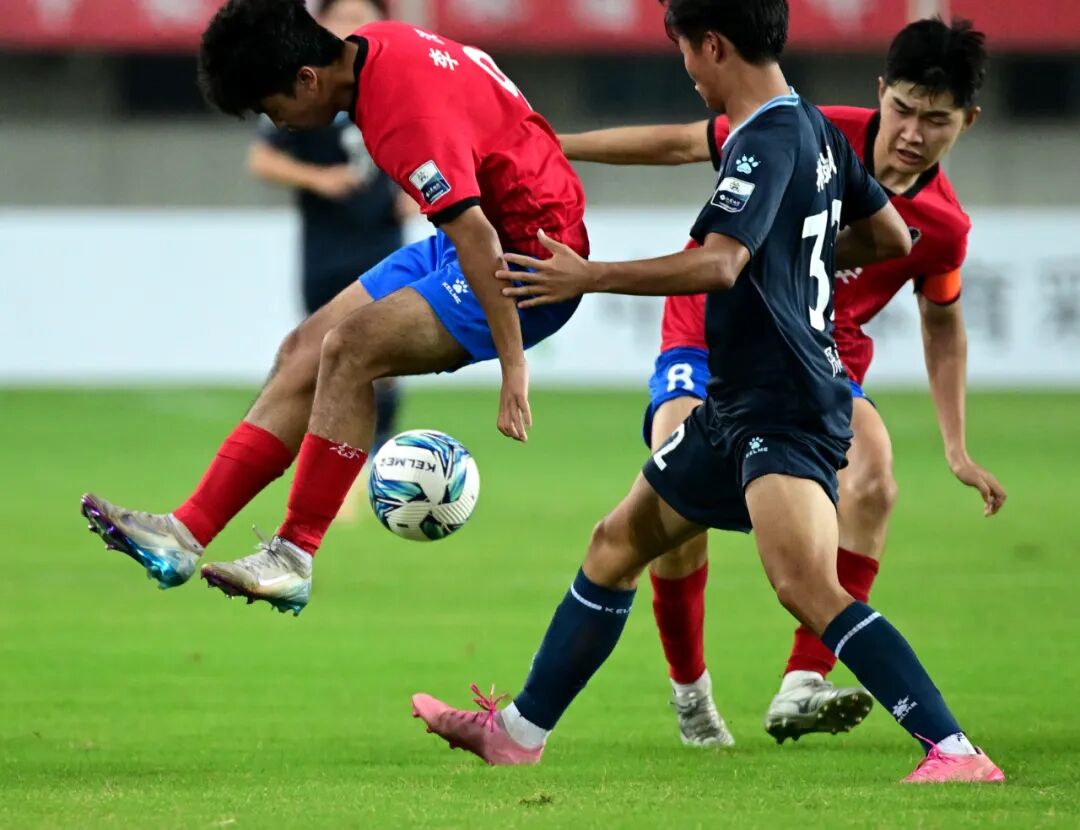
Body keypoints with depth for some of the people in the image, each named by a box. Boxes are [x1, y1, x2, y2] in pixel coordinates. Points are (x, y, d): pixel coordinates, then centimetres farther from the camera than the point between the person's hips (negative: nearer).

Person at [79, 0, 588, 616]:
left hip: (532, 259, -10)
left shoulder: (410, 112, -29)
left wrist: (514, 368, -29)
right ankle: (187, 533, 3)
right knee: (306, 351, 4)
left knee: (348, 349, -22)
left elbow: (478, 242, -30)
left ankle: (295, 560, -15)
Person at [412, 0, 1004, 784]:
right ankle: (516, 734, 29)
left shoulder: (767, 141, -16)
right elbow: (893, 238, 23)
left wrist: (588, 278, -22)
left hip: (786, 410, -11)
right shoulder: (817, 131, 12)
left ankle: (956, 754, -32)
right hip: (741, 405, 11)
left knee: (805, 585, -27)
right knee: (618, 544, 18)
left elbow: (717, 265, -28)